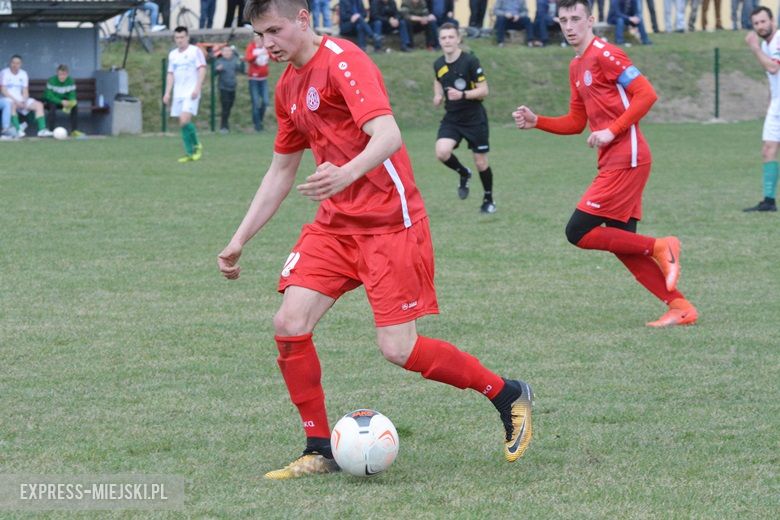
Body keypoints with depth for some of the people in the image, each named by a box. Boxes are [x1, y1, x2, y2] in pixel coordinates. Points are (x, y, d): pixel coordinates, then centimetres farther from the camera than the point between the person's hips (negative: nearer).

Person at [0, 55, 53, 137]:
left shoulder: (23, 74, 11)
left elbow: (25, 91, 8)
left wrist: (24, 101, -14)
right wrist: (16, 101, -22)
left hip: (20, 100, 6)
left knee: (39, 105, -9)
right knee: (12, 104, -40)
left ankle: (42, 129, -18)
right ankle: (17, 130, -45)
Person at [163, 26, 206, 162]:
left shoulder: (195, 51, -2)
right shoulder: (173, 54, 15)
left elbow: (202, 70, -7)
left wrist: (197, 88, -16)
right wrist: (167, 93, 11)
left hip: (191, 93, -6)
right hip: (178, 94, 6)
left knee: (185, 120, -21)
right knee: (182, 124, 3)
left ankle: (197, 146, -3)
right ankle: (189, 153, 9)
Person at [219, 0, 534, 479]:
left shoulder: (342, 61, -13)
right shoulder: (289, 86, 13)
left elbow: (388, 136, -28)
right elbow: (281, 172, 23)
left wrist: (348, 173, -47)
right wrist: (240, 240, 20)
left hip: (389, 223, -8)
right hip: (334, 224, 8)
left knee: (398, 349, -10)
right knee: (290, 324, -9)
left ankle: (508, 396, 11)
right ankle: (320, 451, 3)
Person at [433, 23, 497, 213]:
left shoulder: (470, 61, -14)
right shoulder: (439, 64, 1)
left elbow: (483, 91, -14)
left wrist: (462, 95, -29)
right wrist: (437, 96, 4)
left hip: (474, 118, -4)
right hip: (451, 118, 4)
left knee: (481, 162, 3)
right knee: (442, 152, -21)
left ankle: (488, 200, 26)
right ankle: (463, 173, 11)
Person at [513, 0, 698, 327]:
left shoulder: (604, 54, -10)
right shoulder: (576, 67, 18)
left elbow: (646, 94, -17)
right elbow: (576, 123, 24)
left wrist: (611, 131, -21)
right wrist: (535, 122, 11)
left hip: (625, 160, -10)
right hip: (612, 162, 10)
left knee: (578, 232, -11)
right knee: (622, 244, 6)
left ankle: (660, 248, -4)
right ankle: (681, 308, 8)